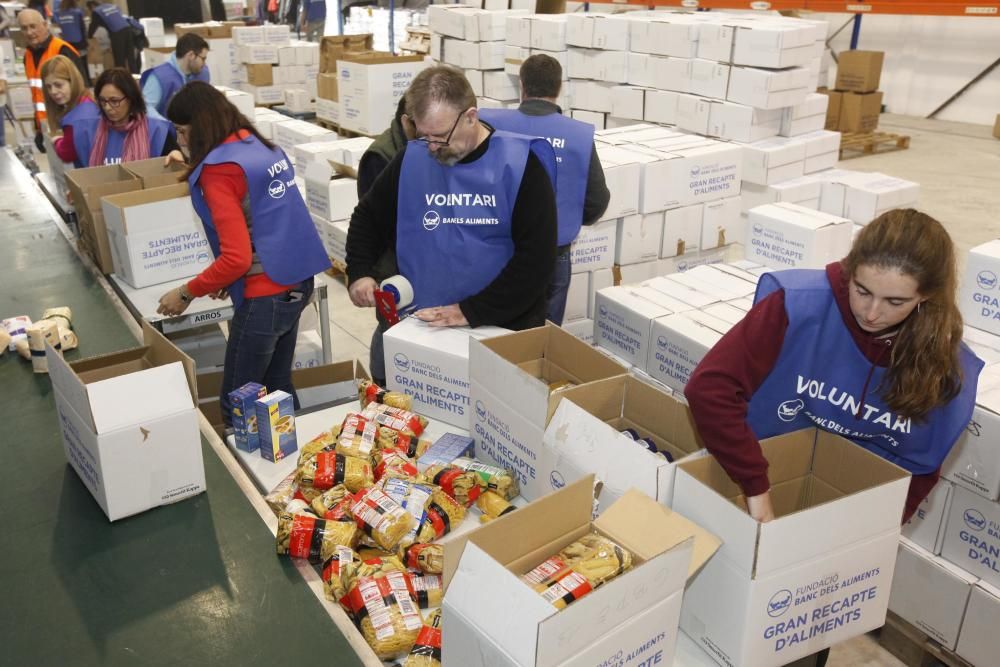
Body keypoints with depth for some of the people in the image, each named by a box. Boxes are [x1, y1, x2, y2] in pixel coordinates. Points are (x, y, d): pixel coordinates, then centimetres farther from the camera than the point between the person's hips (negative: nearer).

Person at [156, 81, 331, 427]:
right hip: (298, 282, 9)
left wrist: (187, 293, -6)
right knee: (278, 389, 19)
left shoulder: (218, 168, -15)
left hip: (266, 296, -8)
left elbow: (236, 258, -20)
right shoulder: (266, 148, 10)